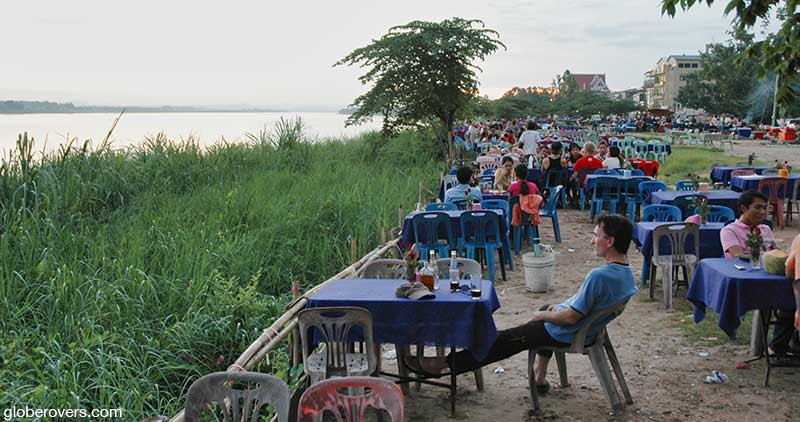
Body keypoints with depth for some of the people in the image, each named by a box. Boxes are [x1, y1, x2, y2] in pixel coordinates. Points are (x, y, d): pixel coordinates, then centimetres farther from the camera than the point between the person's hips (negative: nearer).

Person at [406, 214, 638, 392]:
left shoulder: (599, 275, -32)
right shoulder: (627, 272, -2)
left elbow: (571, 317, -28)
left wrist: (542, 315, -10)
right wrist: (560, 307, 9)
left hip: (567, 335, -9)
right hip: (589, 329, 9)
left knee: (503, 340, -1)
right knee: (547, 309, 36)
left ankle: (443, 364, 9)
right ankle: (540, 378, 36)